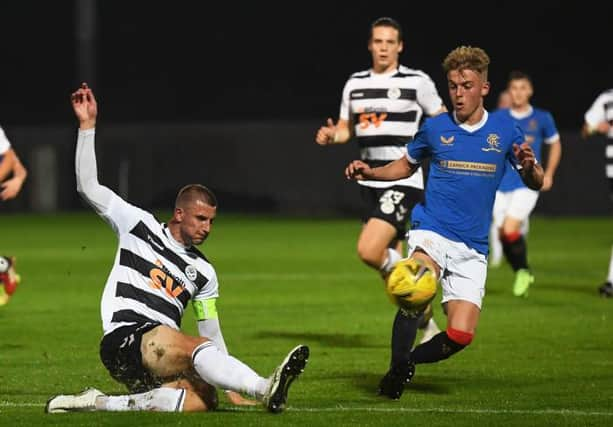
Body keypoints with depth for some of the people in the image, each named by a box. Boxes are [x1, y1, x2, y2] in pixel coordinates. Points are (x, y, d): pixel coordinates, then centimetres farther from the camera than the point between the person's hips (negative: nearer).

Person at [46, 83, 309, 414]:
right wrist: (88, 126, 2)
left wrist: (231, 388, 15)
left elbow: (213, 334, 24)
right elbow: (88, 187, 7)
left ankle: (100, 404, -24)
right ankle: (266, 389, -54)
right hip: (124, 340, -5)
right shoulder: (139, 226, 12)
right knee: (200, 349, -32)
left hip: (159, 366, 5)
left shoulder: (203, 272, 21)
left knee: (205, 398, -29)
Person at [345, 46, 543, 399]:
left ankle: (408, 361, 19)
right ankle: (396, 364, -16)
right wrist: (369, 173, 4)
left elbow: (535, 183, 8)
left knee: (461, 336, -10)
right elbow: (407, 165, 22)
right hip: (431, 231, -2)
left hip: (472, 248, 2)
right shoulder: (435, 128, 5)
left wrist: (530, 165, -15)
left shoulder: (505, 130, 4)